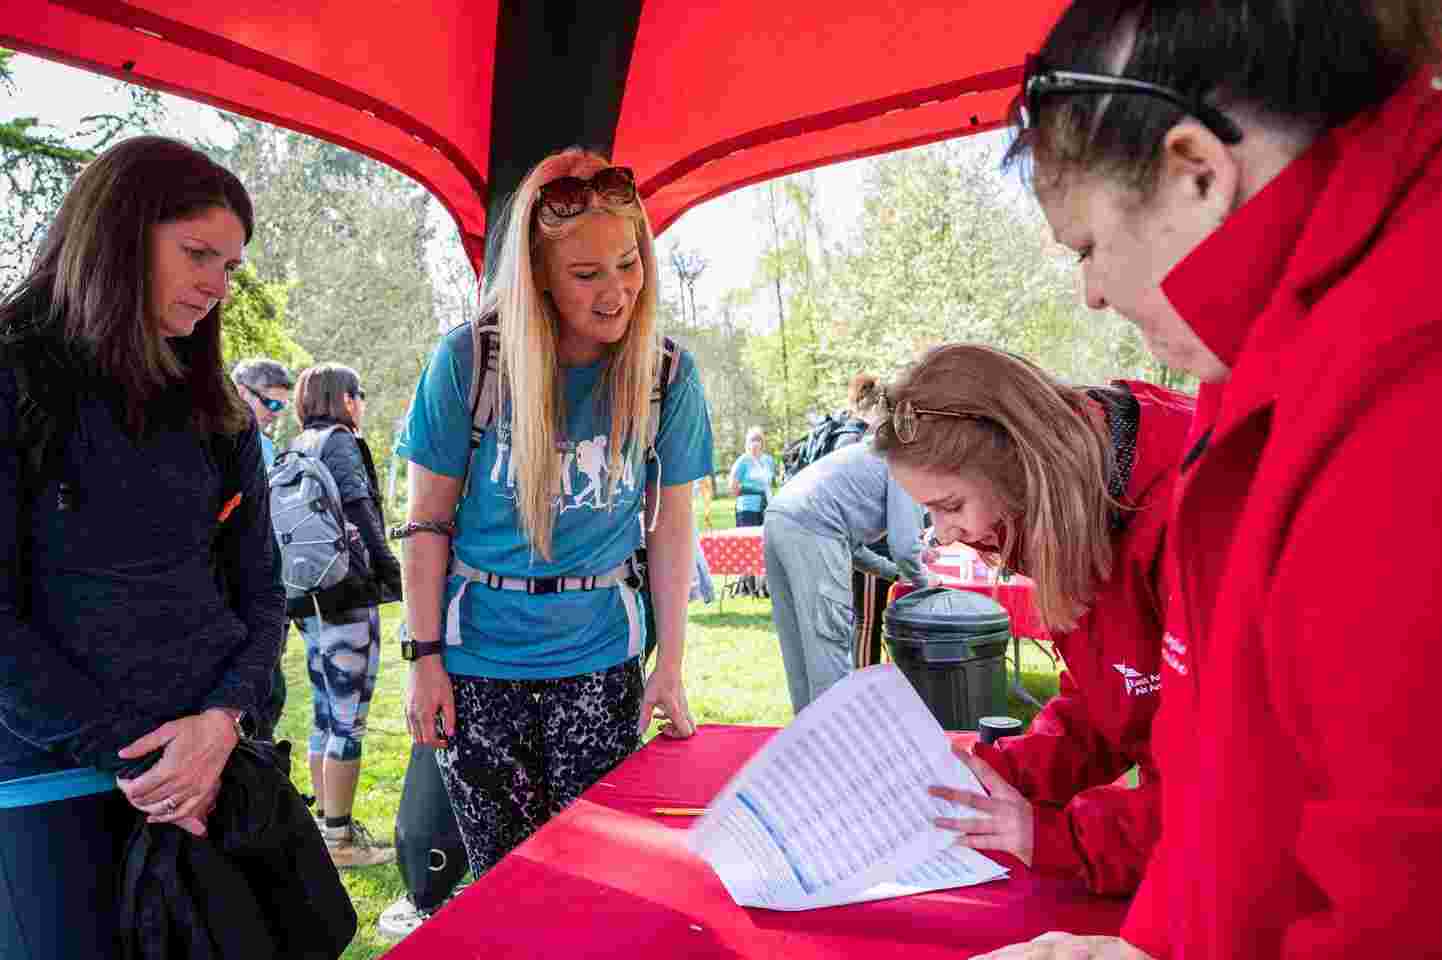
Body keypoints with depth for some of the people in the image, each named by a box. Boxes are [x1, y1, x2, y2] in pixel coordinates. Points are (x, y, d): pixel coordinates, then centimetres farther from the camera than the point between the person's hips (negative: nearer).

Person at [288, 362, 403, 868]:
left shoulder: (296, 449, 17)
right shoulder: (340, 442, -8)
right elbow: (359, 514, -17)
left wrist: (295, 594, 21)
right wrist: (394, 575, -13)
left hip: (309, 599, 9)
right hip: (347, 596, -9)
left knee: (325, 714, 16)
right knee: (349, 721, -3)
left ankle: (326, 824, 25)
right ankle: (340, 839, 4)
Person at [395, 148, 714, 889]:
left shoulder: (667, 373, -5)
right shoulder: (469, 359, -10)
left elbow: (671, 527, 2)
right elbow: (428, 522, -3)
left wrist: (669, 665, -1)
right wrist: (425, 657, -4)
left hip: (600, 661, 1)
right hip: (478, 659, -1)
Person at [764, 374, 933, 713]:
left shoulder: (873, 453, 31)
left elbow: (850, 543, 30)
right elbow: (903, 543, -4)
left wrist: (894, 572, 29)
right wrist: (921, 580, 15)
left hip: (779, 518, 9)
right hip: (812, 531, -9)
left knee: (799, 649, 14)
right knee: (829, 647, -3)